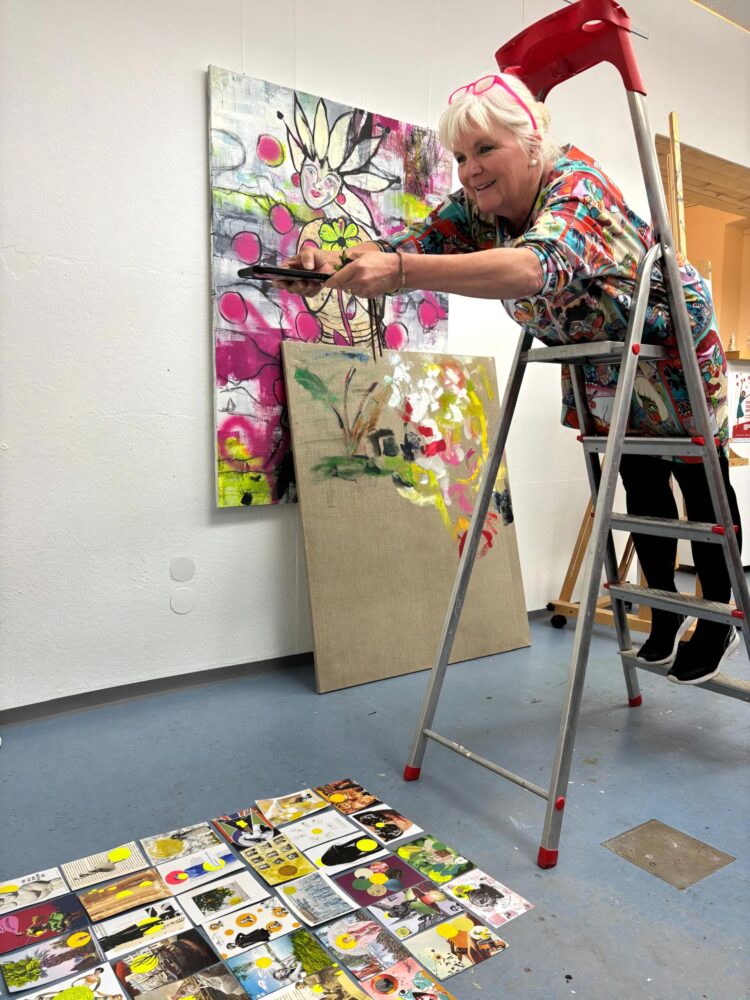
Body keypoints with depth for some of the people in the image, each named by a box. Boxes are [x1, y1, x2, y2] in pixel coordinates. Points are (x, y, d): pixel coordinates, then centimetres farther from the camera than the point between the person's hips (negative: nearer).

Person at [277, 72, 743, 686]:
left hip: (672, 344, -6)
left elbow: (535, 266, -54)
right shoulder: (474, 207, -12)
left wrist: (400, 272, -66)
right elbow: (410, 243, -26)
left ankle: (718, 626, 23)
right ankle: (664, 611, 30)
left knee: (700, 481, 6)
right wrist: (334, 264, -47)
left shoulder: (577, 186, -34)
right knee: (640, 485, 14)